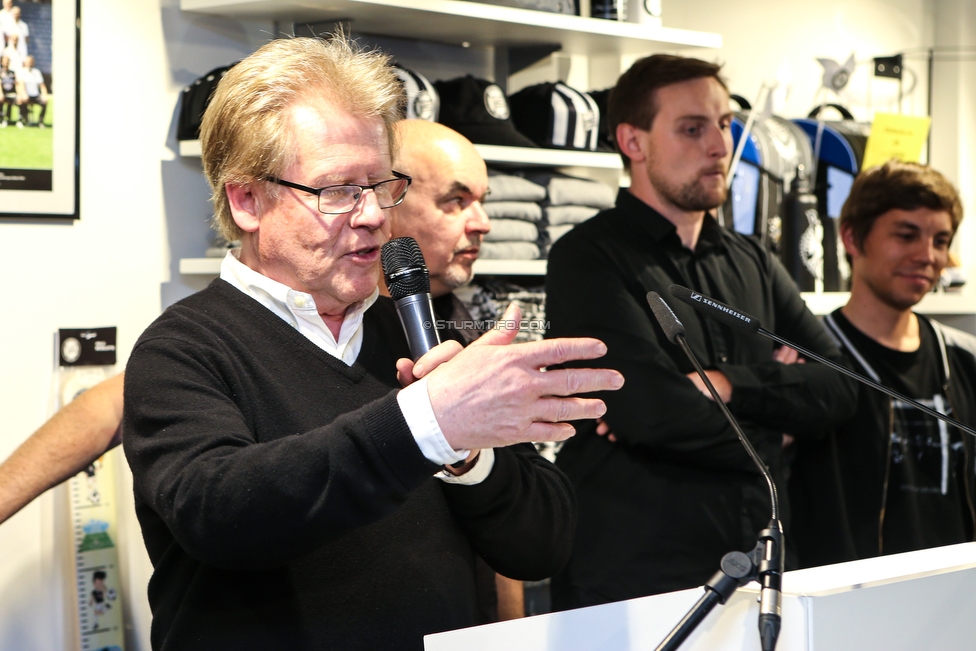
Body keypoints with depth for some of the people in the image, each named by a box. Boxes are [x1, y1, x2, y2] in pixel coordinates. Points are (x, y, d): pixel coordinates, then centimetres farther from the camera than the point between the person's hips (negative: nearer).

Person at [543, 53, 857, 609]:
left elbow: (840, 388, 3)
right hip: (631, 579, -6)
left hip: (758, 566, 6)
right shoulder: (588, 258, -8)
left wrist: (733, 385, -14)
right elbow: (651, 410, -20)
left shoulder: (754, 263, 14)